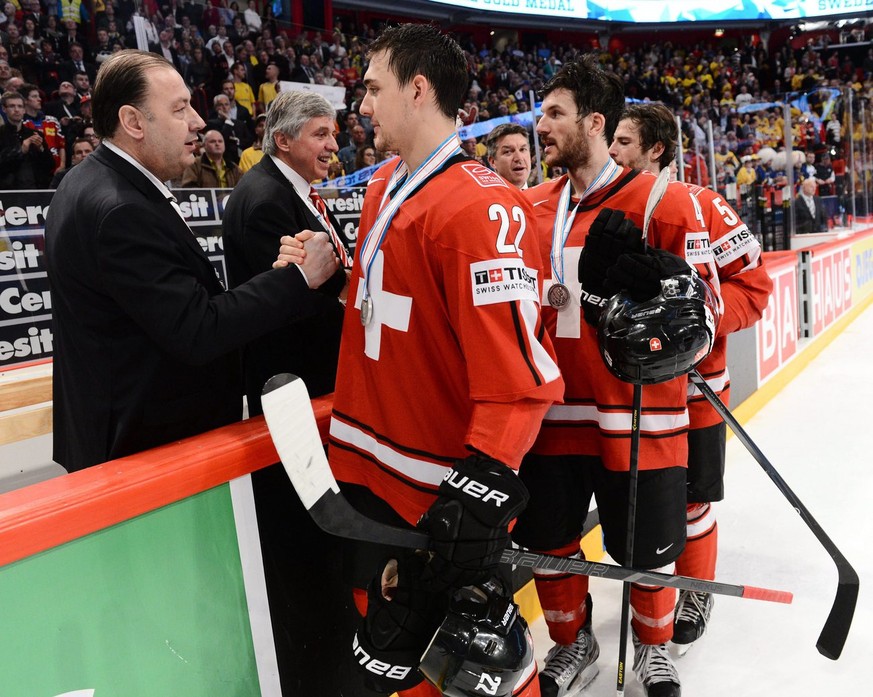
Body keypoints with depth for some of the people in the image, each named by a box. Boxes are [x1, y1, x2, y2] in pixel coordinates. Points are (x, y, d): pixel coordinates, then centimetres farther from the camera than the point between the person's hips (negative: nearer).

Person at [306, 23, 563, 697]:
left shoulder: (483, 207, -21)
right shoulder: (384, 184, 9)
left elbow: (520, 372, -26)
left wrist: (485, 485, -30)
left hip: (442, 495, -8)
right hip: (373, 475, 8)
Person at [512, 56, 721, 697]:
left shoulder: (665, 202, -8)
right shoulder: (532, 207, 8)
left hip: (637, 418, -4)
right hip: (552, 412, 5)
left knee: (647, 550, 10)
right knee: (546, 542, 12)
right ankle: (573, 643, 39)